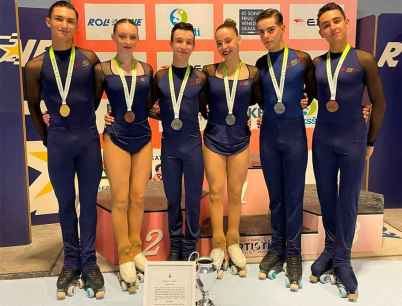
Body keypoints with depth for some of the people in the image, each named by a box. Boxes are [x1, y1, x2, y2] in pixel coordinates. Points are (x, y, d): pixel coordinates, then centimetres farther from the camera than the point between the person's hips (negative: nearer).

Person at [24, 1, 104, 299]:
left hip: (89, 139, 0)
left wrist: (83, 119, 11)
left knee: (89, 202, 6)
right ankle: (71, 261, 23)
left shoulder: (89, 58, 2)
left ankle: (89, 262, 18)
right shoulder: (37, 65, 2)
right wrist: (46, 136, 11)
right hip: (58, 141, 0)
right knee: (66, 203, 10)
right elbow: (33, 105, 13)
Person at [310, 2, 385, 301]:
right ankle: (331, 249, 29)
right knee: (326, 198, 11)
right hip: (323, 139, 3)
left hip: (353, 140, -3)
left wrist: (371, 141, 3)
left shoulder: (363, 59, -5)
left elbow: (379, 103, 1)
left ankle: (342, 259, 19)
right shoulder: (315, 63, 3)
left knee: (348, 200, 5)